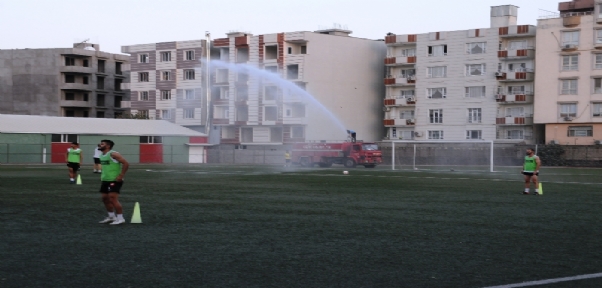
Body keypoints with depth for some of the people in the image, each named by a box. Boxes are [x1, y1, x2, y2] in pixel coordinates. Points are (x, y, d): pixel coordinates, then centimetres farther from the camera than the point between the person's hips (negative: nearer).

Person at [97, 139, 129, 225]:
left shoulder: (113, 154, -16)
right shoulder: (102, 155, 12)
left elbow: (126, 164, -20)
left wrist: (121, 176, -21)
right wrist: (102, 176, 17)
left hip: (114, 180, -10)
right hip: (105, 180, 10)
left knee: (113, 199, -15)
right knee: (105, 198, 11)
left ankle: (120, 218, -8)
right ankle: (111, 217, 23)